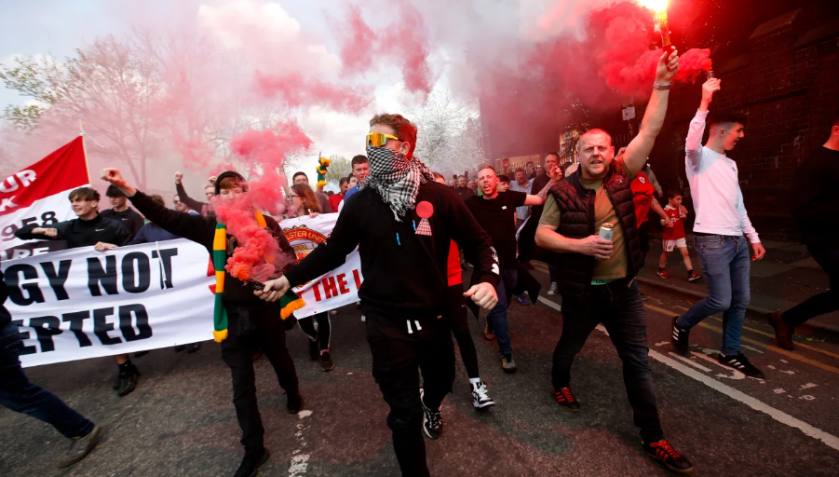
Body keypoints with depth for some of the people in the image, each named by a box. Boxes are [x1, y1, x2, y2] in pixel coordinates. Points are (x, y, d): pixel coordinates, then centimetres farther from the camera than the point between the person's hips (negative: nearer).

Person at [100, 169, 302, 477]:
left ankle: (292, 392, 56)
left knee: (280, 359, 23)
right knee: (242, 385, 7)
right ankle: (254, 449, 22)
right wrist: (125, 188, -14)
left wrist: (279, 273, -23)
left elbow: (288, 255, -3)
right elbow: (164, 218, -5)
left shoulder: (264, 221, -3)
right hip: (233, 314, 1)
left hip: (265, 308, 0)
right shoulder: (211, 227, 0)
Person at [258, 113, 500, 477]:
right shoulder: (360, 203, -5)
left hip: (433, 316, 2)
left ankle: (432, 406, 65)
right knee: (404, 412, 5)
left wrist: (488, 278, -20)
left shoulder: (439, 196, -8)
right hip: (387, 322, -1)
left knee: (441, 379, 27)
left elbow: (478, 242, -3)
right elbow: (332, 250, 5)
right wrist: (290, 278, 3)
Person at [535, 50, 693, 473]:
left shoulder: (620, 176, -1)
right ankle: (560, 383, 51)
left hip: (624, 287, 3)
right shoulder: (563, 192, -9)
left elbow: (649, 132, -6)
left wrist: (661, 86, -14)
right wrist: (582, 244, -23)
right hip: (582, 290, -2)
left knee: (638, 360, 7)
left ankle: (653, 438, 22)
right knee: (570, 343, 20)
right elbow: (541, 235, -11)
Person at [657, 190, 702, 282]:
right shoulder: (667, 210, -17)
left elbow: (684, 219, 14)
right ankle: (661, 270, 29)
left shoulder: (680, 208, 4)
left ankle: (691, 273, -2)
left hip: (680, 236, 6)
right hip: (669, 236, -6)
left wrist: (684, 214, -6)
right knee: (666, 253, 10)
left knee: (685, 253, -1)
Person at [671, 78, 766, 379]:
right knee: (721, 301, -8)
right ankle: (683, 324, 18)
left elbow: (738, 205, 22)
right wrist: (704, 104, -33)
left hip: (737, 241, 8)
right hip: (712, 240, -8)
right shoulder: (700, 158, -3)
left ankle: (730, 353, 23)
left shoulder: (730, 164, 20)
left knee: (741, 301, 9)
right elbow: (692, 142, -29)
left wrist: (753, 236, 19)